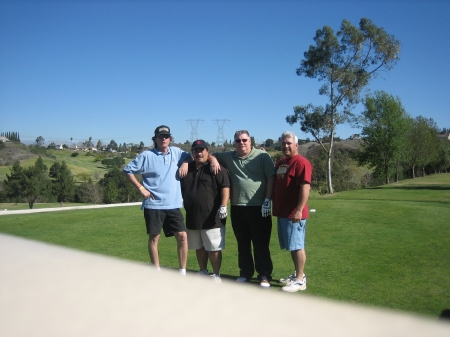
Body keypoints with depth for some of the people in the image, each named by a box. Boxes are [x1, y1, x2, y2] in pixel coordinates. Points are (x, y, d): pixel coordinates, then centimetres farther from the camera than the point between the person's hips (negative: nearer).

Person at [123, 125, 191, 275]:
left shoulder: (176, 152, 6)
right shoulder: (147, 155, -5)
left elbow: (189, 156, 24)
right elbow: (128, 170, -1)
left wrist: (185, 163, 1)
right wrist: (141, 188, -6)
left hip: (173, 205, 3)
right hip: (154, 205, -3)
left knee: (182, 236, 1)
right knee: (154, 237, 6)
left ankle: (182, 272, 13)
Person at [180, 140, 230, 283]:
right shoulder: (187, 169, 11)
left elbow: (225, 187, -14)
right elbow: (182, 191, 25)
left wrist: (223, 206, -22)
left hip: (211, 218, -6)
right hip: (192, 217, 6)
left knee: (213, 248, 0)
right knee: (199, 247, 17)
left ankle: (216, 275, 14)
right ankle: (203, 272, 33)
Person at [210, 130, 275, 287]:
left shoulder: (262, 156, -3)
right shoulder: (229, 157, 11)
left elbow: (271, 178, -6)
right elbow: (213, 155, 25)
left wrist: (267, 200, -12)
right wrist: (213, 159, 1)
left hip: (258, 207, -4)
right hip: (237, 208, 5)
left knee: (261, 244, 3)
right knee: (242, 243, 15)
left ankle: (264, 275, 14)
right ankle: (245, 272, 28)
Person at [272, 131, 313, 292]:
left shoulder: (301, 162, -12)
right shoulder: (280, 162, 16)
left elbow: (305, 187, -20)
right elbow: (275, 184, 25)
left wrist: (299, 209, -24)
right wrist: (275, 207, 18)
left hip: (294, 213, -9)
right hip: (282, 212, 9)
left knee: (297, 246, -2)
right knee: (292, 246, 16)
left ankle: (300, 280, 6)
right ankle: (297, 274, 28)